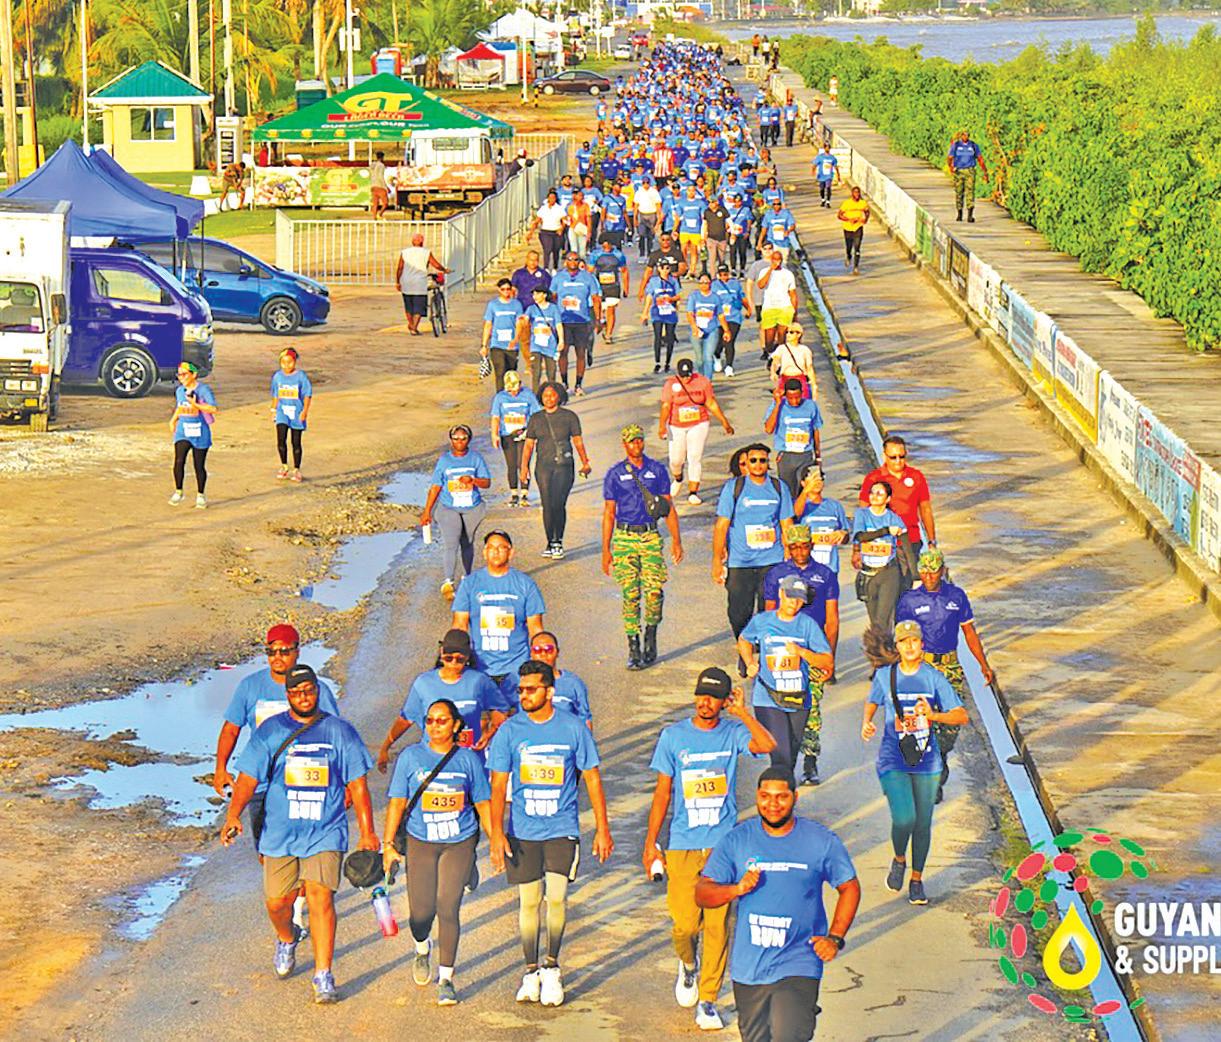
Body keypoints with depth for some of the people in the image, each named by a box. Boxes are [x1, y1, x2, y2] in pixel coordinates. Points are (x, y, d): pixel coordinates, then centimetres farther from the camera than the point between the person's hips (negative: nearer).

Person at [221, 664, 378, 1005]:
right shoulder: (270, 731, 4)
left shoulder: (339, 731, 4)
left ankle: (323, 976, -9)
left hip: (326, 833, -2)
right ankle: (287, 939, 43)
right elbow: (248, 777, 0)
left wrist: (367, 832, 4)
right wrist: (234, 814, -16)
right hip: (279, 832, 2)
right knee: (277, 902, 8)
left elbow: (357, 785, 7)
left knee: (320, 897, -15)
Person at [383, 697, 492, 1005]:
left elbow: (483, 803, 9)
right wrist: (388, 844, -6)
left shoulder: (468, 759, 2)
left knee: (448, 909, -8)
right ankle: (422, 950, 37)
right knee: (421, 912, 0)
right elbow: (397, 802, 0)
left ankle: (446, 979, 3)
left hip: (460, 843, 0)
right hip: (420, 842, 0)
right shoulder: (411, 757, -1)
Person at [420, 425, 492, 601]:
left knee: (467, 544, 13)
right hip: (449, 509, -2)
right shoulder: (443, 460, -1)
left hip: (472, 509, 2)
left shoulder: (475, 458, 1)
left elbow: (487, 482, -1)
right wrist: (427, 511, 3)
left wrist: (472, 480, -22)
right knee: (451, 545, -15)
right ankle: (448, 583, -24)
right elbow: (435, 487, 3)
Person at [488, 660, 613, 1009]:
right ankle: (531, 971, 20)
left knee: (556, 895, -12)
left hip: (562, 828, -1)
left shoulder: (574, 728, -3)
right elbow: (498, 785, -1)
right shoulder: (510, 730, -2)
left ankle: (552, 966, 6)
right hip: (522, 832, 1)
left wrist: (602, 829, 2)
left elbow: (592, 778, 4)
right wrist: (497, 833, -10)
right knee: (529, 900, 6)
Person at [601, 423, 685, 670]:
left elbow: (668, 507, 12)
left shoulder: (657, 470, 9)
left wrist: (676, 540, 4)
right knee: (631, 595, -4)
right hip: (625, 538, -1)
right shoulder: (615, 474, 5)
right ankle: (633, 648, 0)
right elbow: (609, 513, 7)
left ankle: (651, 637, 11)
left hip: (651, 537, 1)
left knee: (654, 591, -10)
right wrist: (606, 550, 3)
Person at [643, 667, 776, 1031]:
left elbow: (768, 745, -21)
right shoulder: (673, 736, 3)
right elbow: (662, 793, 6)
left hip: (724, 844, 0)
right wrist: (650, 844, 5)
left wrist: (741, 712, -14)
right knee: (685, 923, -6)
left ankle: (708, 1000, 10)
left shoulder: (734, 733, 1)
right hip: (683, 846, 0)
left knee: (718, 925, -1)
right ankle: (688, 964, 28)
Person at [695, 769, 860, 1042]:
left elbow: (849, 888, 10)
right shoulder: (736, 840, 0)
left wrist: (835, 938, -2)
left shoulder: (822, 841, -1)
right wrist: (737, 889, -22)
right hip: (748, 967, 3)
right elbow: (702, 894, -2)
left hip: (797, 968, -3)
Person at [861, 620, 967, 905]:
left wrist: (932, 715, -20)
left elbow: (962, 716, -3)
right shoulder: (885, 675, -1)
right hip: (892, 761, -1)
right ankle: (899, 860, 15)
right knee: (904, 819, -17)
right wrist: (867, 723, -3)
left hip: (927, 761, 1)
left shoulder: (934, 678, -2)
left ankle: (917, 879, 27)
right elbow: (872, 703, 17)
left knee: (923, 825, 7)